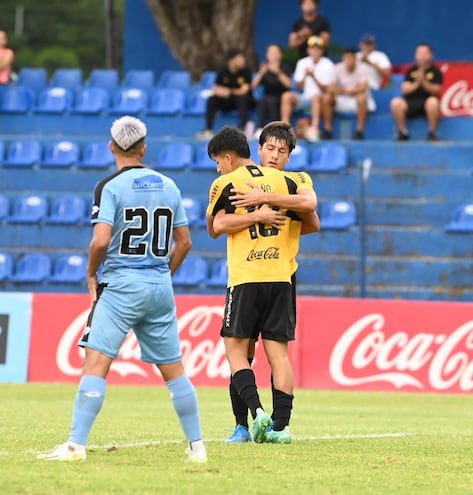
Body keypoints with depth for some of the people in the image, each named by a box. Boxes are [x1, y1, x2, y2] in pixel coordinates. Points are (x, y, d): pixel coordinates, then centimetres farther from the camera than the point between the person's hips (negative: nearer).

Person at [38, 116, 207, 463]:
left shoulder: (111, 187, -7)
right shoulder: (168, 186, 9)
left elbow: (101, 241, -17)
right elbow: (184, 242, 13)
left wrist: (92, 274, 1)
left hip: (121, 285, -5)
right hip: (161, 289, 5)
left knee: (95, 363, -10)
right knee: (174, 369, 13)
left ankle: (77, 444, -19)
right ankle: (197, 446, 16)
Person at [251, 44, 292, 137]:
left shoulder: (284, 68, 2)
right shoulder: (264, 68, 9)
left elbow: (288, 84, -15)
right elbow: (254, 85, -1)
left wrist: (278, 72, -27)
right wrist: (261, 73, -16)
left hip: (281, 99, -2)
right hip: (267, 97, 2)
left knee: (271, 101, -34)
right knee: (262, 101, -32)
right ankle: (260, 129, -35)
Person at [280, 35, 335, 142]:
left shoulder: (328, 65, -3)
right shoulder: (302, 63, 9)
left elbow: (325, 90, -8)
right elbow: (299, 87, 7)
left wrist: (313, 77, -19)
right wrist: (305, 76, -12)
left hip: (321, 98, -4)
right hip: (304, 97, 4)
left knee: (316, 96, -38)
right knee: (287, 96, -23)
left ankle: (314, 128, -48)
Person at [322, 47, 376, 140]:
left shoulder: (362, 68, -15)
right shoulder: (338, 68, -6)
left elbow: (362, 88, -26)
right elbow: (330, 87, -10)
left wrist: (346, 91, -42)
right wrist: (333, 89, -36)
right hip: (342, 100, 3)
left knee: (361, 97, -36)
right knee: (327, 97, -22)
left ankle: (360, 131, -30)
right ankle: (327, 130, -17)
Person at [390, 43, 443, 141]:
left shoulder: (435, 71, 5)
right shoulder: (411, 71, 10)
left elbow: (435, 91, -4)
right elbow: (405, 90, 4)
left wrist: (423, 81, -16)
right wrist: (417, 83, -12)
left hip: (427, 101, -2)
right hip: (410, 102, 2)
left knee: (433, 102, -38)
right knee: (396, 102, -29)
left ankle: (432, 133, -23)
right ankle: (403, 132, -16)